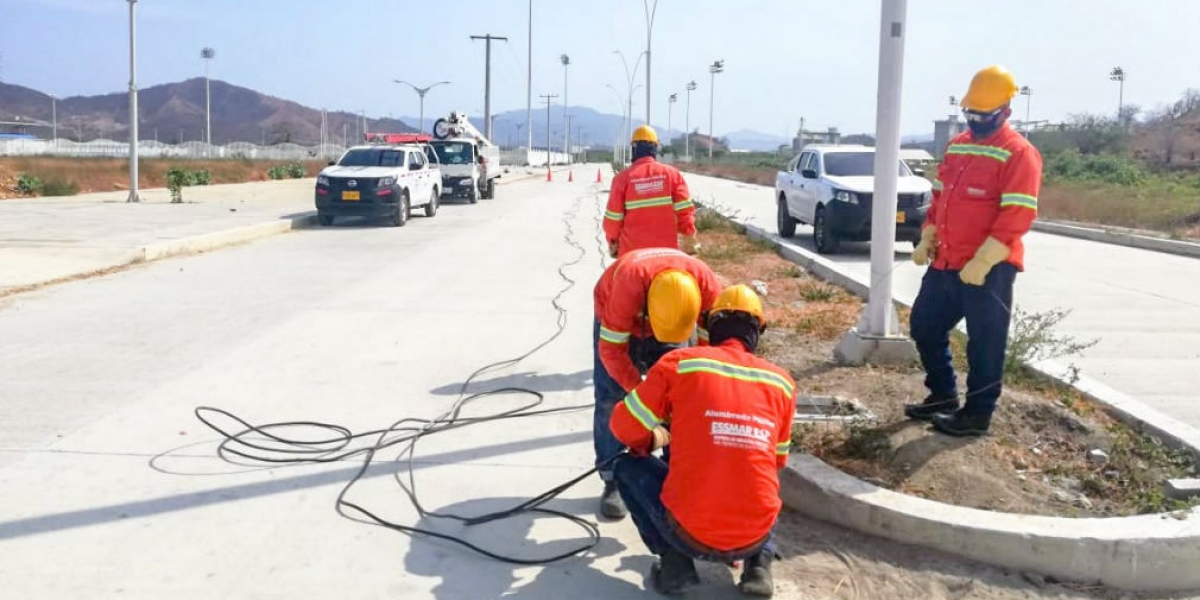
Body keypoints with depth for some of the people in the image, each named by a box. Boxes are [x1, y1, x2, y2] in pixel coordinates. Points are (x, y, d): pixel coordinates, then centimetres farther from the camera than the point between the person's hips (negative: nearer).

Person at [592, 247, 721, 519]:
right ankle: (613, 480, 1)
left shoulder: (707, 284, -35)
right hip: (616, 321, -2)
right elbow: (611, 349, -35)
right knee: (611, 398, -9)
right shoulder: (629, 283, -45)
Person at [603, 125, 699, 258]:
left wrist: (613, 243, 14)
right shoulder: (672, 173, -2)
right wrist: (689, 241, 6)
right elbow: (685, 210, -5)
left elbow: (613, 218, -3)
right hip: (666, 250, 1)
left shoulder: (623, 177, -5)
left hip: (633, 251, -1)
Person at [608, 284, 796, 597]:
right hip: (754, 536, 4)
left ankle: (675, 561, 6)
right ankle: (759, 562, 12)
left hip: (690, 533, -3)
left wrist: (654, 438, 26)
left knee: (627, 466, 22)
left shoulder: (680, 362, -2)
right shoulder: (781, 381, 7)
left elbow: (625, 427, 4)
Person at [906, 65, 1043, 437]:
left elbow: (1017, 218, -19)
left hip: (988, 269, -8)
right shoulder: (957, 146, 13)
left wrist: (981, 263, -23)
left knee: (985, 342, 1)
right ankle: (943, 395, 31)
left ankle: (977, 413, 13)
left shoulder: (1018, 154, -11)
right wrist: (926, 240, 10)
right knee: (924, 326, 15)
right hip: (945, 263, 8)